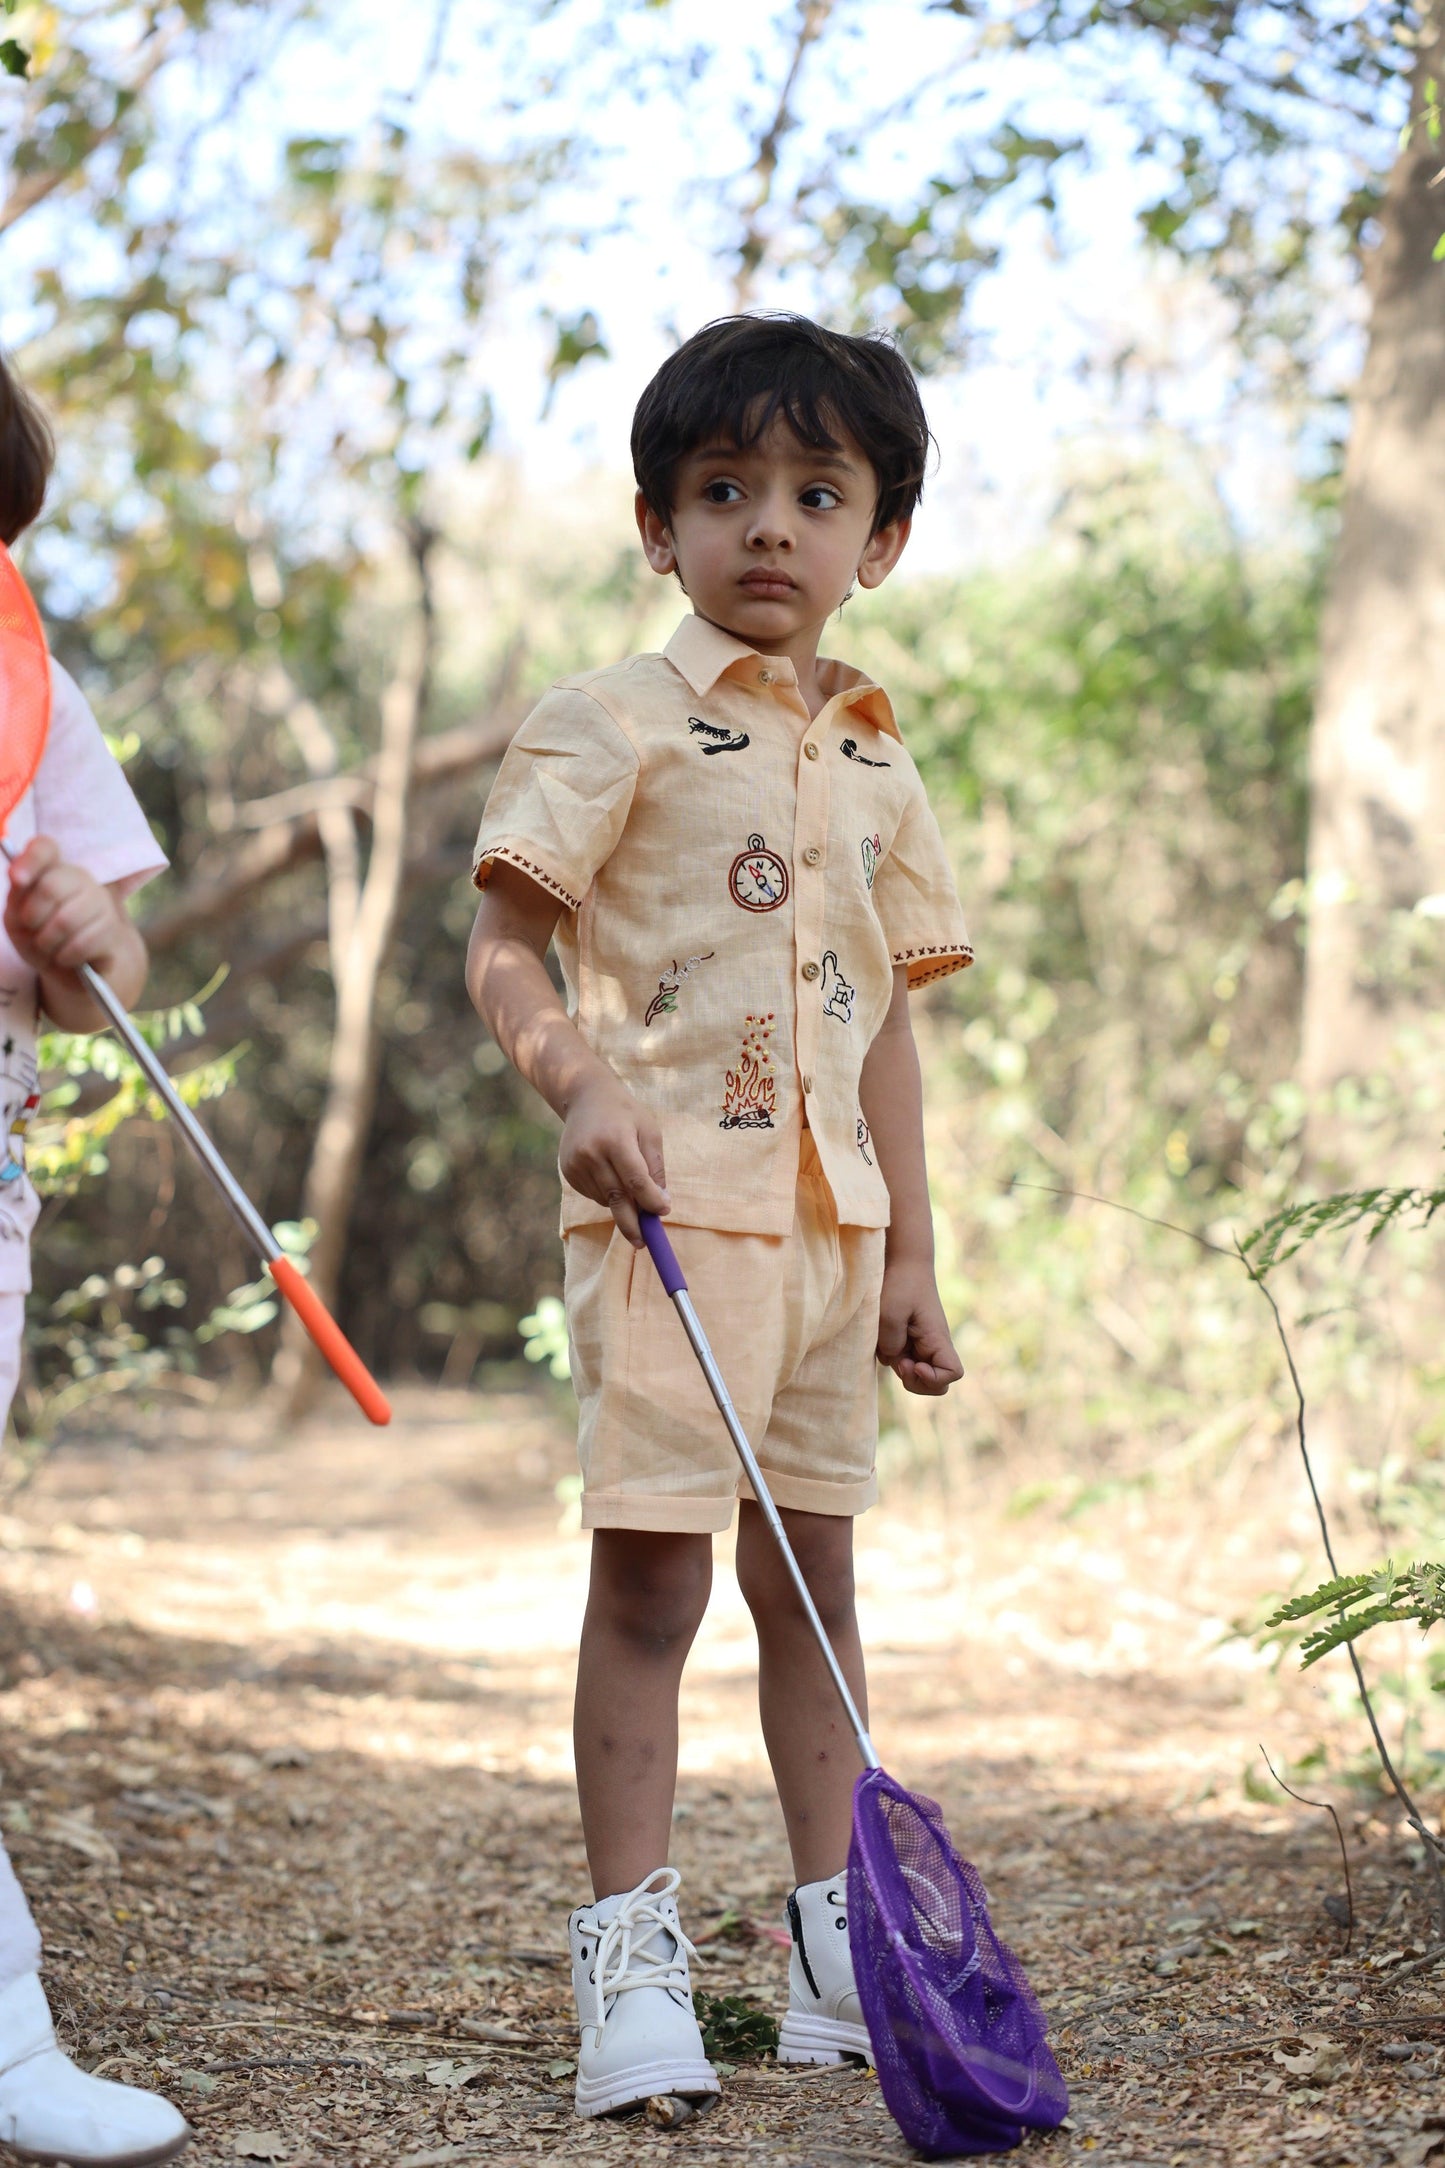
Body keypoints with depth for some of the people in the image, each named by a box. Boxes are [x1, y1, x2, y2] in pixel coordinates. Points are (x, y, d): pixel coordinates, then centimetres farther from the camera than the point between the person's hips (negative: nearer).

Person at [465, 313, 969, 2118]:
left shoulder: (876, 768, 16)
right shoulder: (618, 723, -2)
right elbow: (505, 947, -6)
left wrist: (911, 1255, 16)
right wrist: (578, 1084, -25)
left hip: (828, 1219, 6)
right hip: (667, 1202, -6)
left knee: (813, 1571, 12)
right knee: (650, 1570, -7)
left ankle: (835, 1945, 21)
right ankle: (630, 1953, 2)